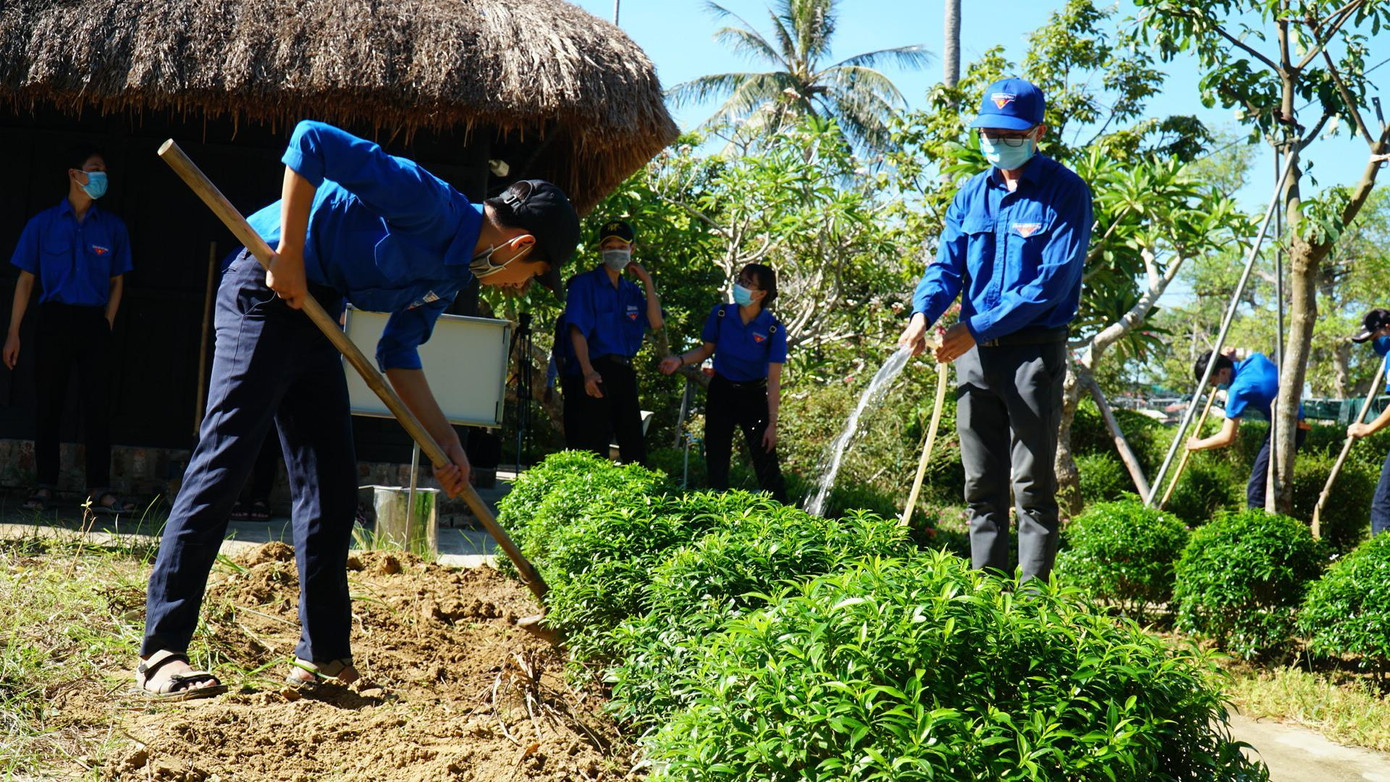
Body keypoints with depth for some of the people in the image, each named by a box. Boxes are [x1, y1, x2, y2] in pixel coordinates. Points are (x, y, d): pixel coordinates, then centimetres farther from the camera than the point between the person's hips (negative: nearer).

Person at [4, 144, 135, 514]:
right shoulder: (44, 223, 4)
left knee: (98, 407, -4)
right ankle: (45, 486, 9)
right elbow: (26, 279, 5)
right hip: (54, 320, -1)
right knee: (49, 405, 2)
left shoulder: (112, 227, 8)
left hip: (95, 322, 1)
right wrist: (14, 332, 0)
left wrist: (107, 326, 1)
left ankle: (99, 490, -3)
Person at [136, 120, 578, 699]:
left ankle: (322, 655, 14)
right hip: (267, 291, -10)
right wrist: (288, 256, -24)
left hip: (314, 312, 10)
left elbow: (399, 355, 18)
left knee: (332, 484, 8)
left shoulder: (453, 271, 10)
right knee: (223, 462, -13)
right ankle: (161, 651, -11)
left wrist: (446, 442, 11)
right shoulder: (430, 206, -19)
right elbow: (312, 141, -25)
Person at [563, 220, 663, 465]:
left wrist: (647, 281, 3)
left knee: (635, 446, 8)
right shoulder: (585, 284, 0)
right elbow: (577, 331, -10)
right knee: (593, 446, -9)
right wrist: (588, 371, -23)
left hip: (625, 371, 6)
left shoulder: (632, 291, 17)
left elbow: (655, 323, 3)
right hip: (598, 373, -6)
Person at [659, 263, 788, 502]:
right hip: (721, 392, 3)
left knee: (766, 462, -6)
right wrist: (680, 360, -12)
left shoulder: (774, 330, -16)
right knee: (716, 462, 7)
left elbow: (774, 380, -13)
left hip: (754, 396, -3)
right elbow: (706, 350, 8)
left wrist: (772, 423, -14)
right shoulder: (721, 315, -9)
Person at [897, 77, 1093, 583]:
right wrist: (923, 313, -17)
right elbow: (946, 264, 6)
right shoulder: (972, 194, 11)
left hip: (1034, 351, -6)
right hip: (974, 351, 6)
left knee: (1032, 483, -4)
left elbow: (1052, 281, -15)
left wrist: (977, 330, -19)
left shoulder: (1065, 193, -7)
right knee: (981, 484, 10)